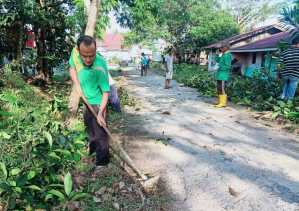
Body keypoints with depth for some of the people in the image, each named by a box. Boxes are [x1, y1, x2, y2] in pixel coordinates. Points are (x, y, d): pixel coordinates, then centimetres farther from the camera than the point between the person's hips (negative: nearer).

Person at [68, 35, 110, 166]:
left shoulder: (99, 68, -35)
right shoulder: (76, 53, -18)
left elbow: (106, 92, -29)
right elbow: (72, 68, 3)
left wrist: (100, 113, -35)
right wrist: (77, 85, -10)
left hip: (97, 102, -7)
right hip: (87, 100, 8)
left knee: (99, 132, 0)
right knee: (89, 126, 27)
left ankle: (102, 161, 18)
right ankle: (93, 147, 51)